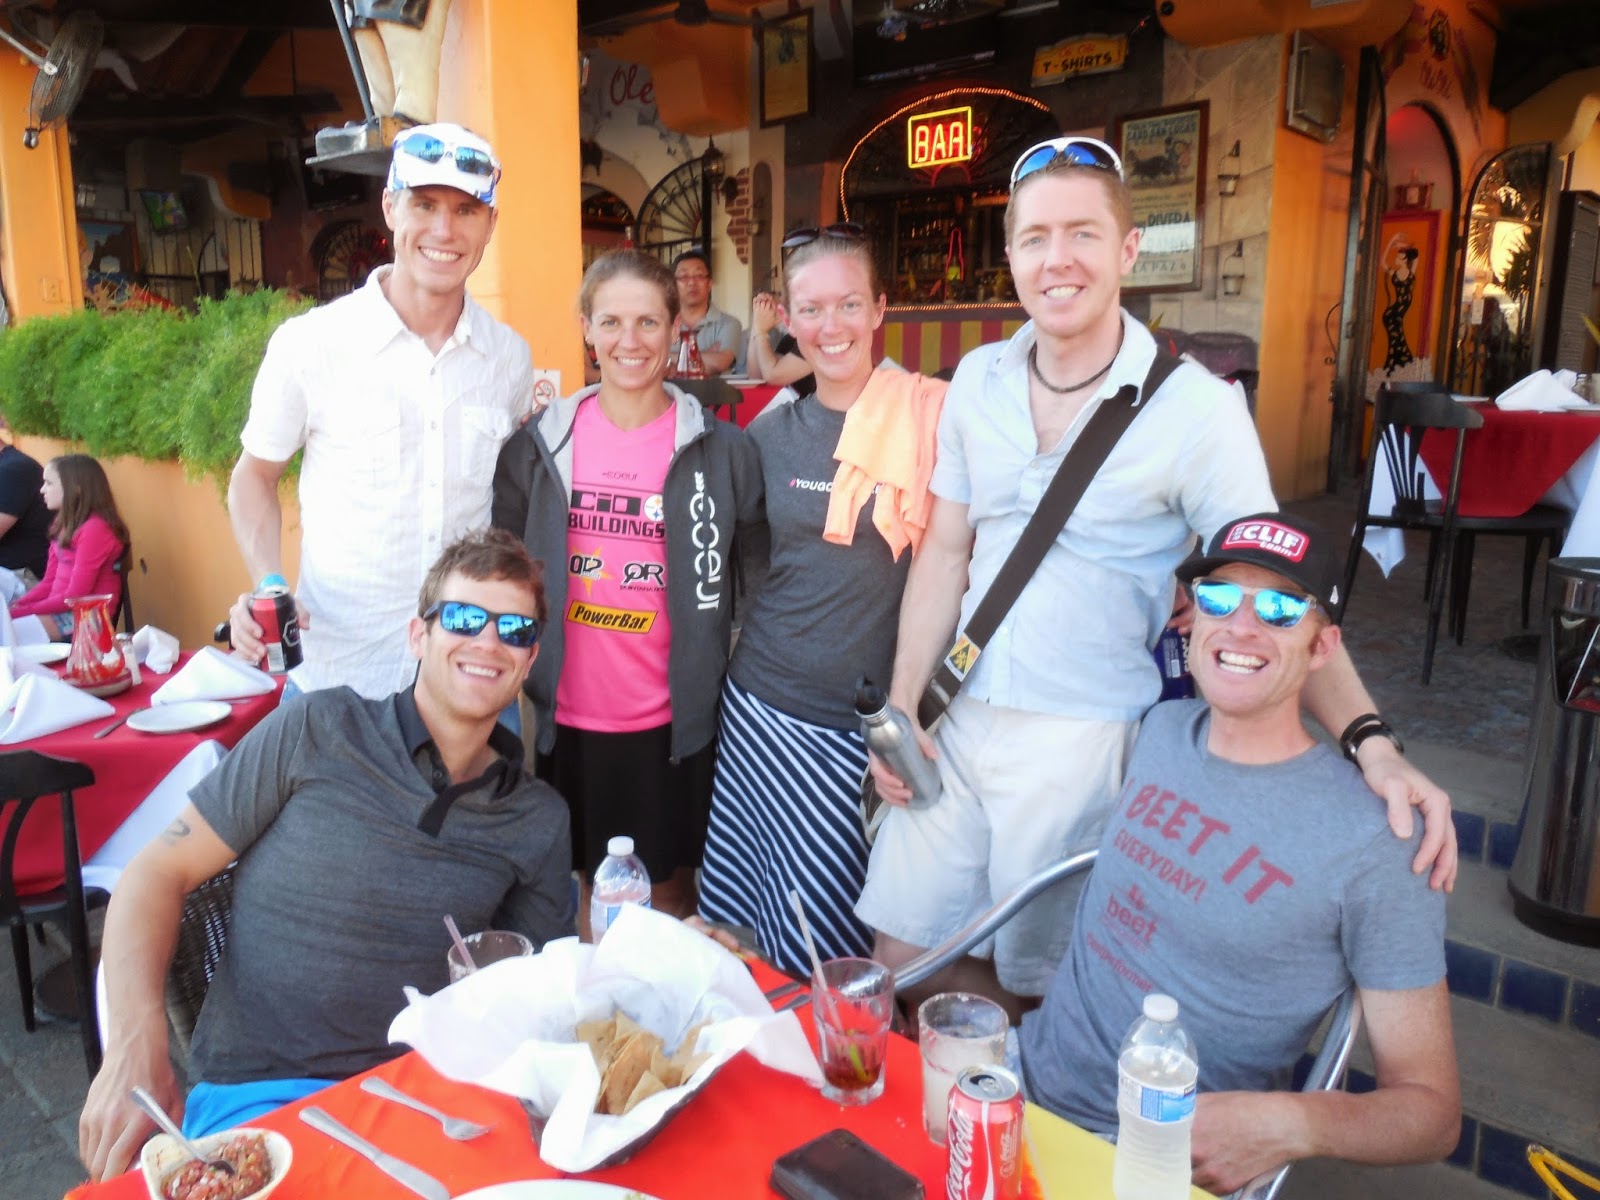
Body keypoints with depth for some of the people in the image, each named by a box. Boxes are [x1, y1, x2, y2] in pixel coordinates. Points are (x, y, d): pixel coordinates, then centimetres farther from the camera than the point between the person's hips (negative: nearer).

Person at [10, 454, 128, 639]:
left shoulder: (95, 529, -16)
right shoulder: (64, 522, 14)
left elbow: (74, 596, -18)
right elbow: (49, 581, 14)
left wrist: (20, 612, -15)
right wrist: (15, 606, -2)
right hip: (58, 607, 9)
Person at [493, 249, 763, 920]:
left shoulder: (721, 451, -4)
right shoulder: (540, 445, 1)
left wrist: (710, 662, -1)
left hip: (673, 719, -2)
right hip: (566, 716, 2)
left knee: (666, 892, 13)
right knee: (582, 889, 18)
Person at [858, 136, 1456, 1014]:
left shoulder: (1194, 409, -11)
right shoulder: (978, 380, 3)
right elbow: (945, 553, 7)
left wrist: (1373, 744, -23)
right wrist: (901, 708, 3)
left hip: (1081, 739, -4)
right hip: (958, 715, 5)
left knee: (1033, 983, 11)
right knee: (903, 956, 12)